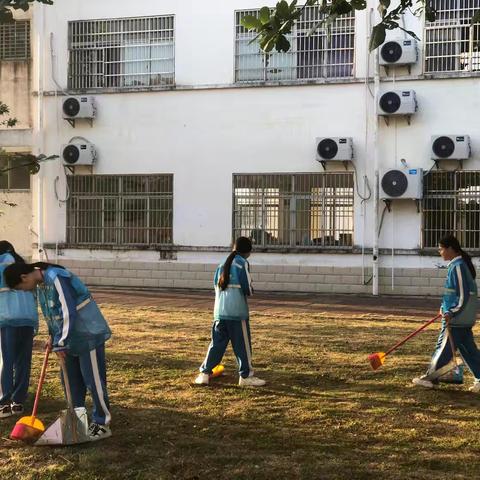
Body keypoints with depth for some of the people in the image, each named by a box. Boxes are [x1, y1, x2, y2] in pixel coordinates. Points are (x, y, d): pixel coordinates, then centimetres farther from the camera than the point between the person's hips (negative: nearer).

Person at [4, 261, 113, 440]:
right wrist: (53, 336, 13)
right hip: (71, 338, 9)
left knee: (94, 381, -2)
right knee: (71, 381, 15)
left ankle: (102, 424, 7)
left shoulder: (57, 278, -24)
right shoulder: (41, 282, 5)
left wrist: (60, 343, -20)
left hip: (89, 336, -9)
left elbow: (69, 313, -26)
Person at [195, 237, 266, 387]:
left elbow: (216, 286, 15)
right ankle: (246, 376, 9)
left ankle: (204, 373, 9)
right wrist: (249, 290, 10)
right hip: (237, 311, -6)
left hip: (219, 311, 6)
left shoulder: (223, 263, 13)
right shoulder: (242, 263, -6)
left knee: (217, 343, 11)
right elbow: (247, 289, -10)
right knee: (243, 344, 4)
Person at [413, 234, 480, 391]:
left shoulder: (457, 267, -18)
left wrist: (451, 312, -22)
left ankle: (430, 378, 9)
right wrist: (445, 307, 21)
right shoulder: (460, 264, 13)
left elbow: (463, 295, -22)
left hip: (456, 318, -10)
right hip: (465, 318, 10)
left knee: (444, 347, 0)